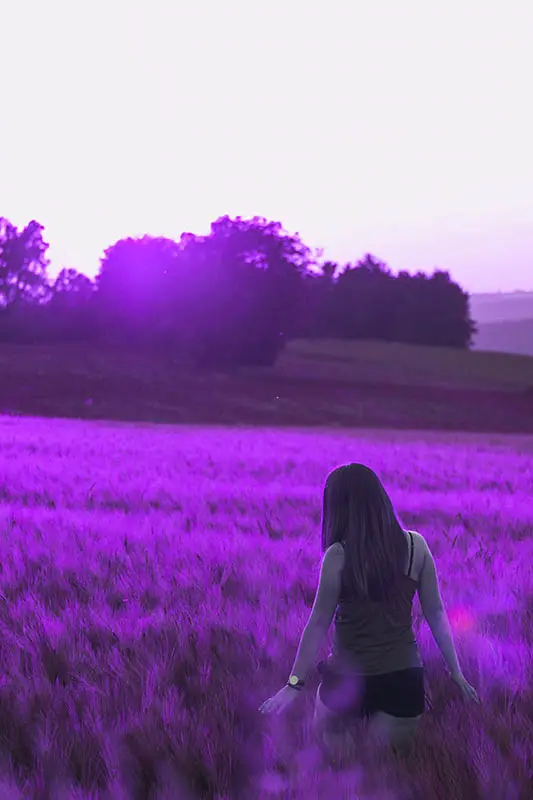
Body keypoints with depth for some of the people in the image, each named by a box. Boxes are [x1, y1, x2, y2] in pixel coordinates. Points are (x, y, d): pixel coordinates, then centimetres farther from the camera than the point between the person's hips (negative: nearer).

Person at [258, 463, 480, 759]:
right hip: (404, 675, 2)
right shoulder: (415, 545, -2)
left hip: (350, 676, -2)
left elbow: (319, 623, -9)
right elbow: (436, 613, 2)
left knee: (326, 733, 28)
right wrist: (456, 672, 11)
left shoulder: (339, 555, -12)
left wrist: (294, 683, -2)